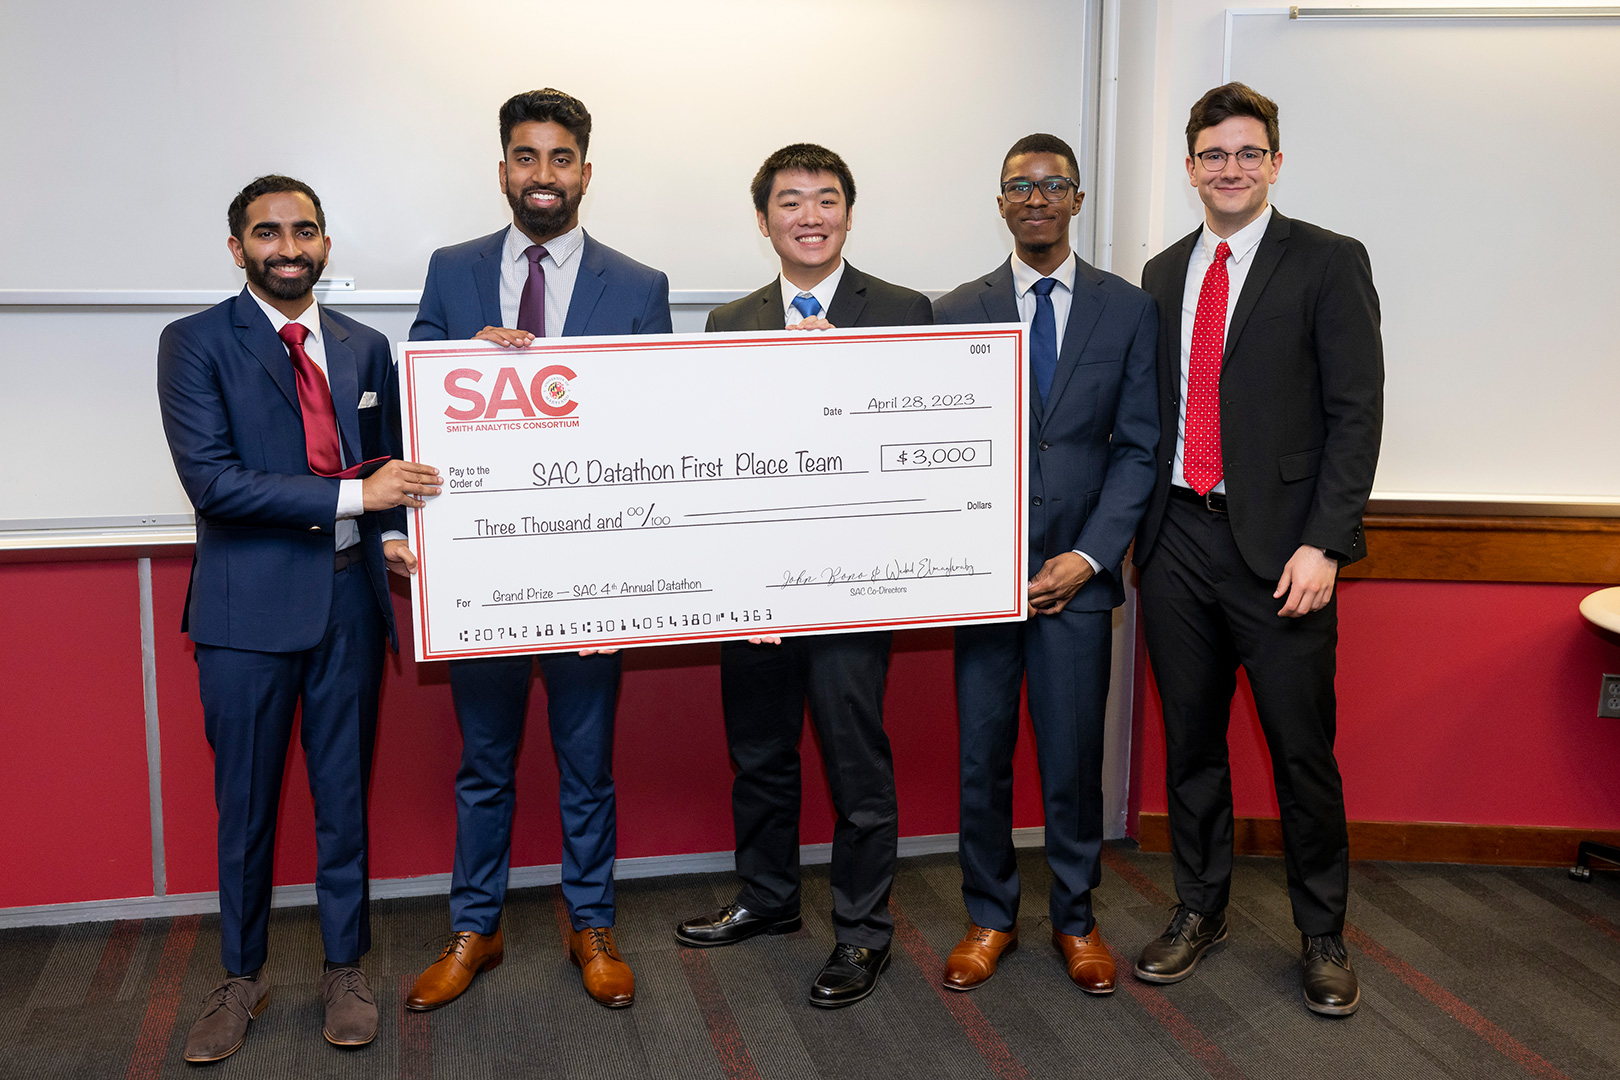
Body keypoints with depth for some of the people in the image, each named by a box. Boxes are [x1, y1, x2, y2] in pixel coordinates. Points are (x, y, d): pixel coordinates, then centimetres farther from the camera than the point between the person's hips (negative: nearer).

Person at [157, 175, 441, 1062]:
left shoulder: (363, 348, 10)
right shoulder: (195, 344, -4)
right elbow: (210, 480, -15)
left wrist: (394, 537, -4)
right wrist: (350, 496, -20)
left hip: (348, 596, 3)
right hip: (248, 603, -3)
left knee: (344, 792, 11)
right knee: (244, 800, 9)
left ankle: (343, 970, 27)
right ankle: (241, 978, 27)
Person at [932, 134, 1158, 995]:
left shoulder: (1129, 310, 6)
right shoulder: (956, 311, 7)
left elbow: (1139, 446, 2)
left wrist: (1088, 556, -8)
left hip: (1076, 569, 0)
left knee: (1074, 756, 5)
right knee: (982, 756, 7)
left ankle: (1076, 919, 25)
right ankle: (989, 917, 24)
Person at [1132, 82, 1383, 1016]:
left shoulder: (1329, 263, -3)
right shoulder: (1164, 272, 13)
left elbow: (1356, 412, -8)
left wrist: (1323, 544, -15)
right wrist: (1137, 528, 7)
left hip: (1278, 545, -4)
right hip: (1177, 539, 5)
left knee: (1303, 751, 4)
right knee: (1190, 741, 14)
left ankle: (1323, 935, 23)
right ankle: (1201, 912, 30)